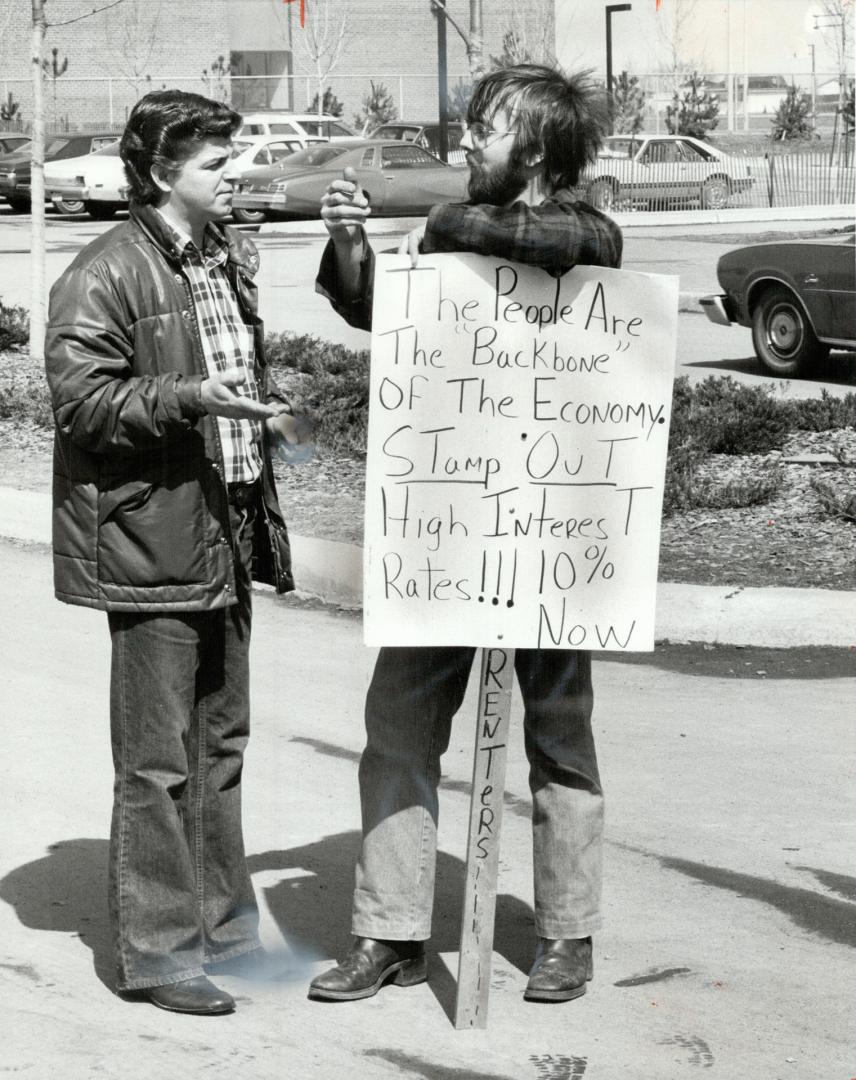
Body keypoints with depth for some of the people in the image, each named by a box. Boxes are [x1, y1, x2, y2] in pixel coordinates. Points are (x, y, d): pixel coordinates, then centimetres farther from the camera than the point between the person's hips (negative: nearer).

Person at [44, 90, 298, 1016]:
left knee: (220, 741, 17)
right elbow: (80, 402, -18)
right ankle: (158, 950, 7)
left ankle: (220, 923, 29)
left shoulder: (230, 260, 15)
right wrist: (186, 398, -28)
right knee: (158, 760, -2)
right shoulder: (105, 276, -13)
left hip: (227, 534, 9)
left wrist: (261, 409, 15)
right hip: (150, 541, -9)